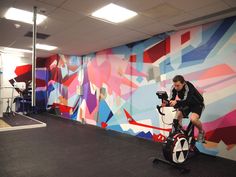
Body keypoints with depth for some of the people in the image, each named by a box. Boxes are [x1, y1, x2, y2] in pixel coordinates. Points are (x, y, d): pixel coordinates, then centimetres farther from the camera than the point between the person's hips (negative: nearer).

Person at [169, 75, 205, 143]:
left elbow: (187, 101, -46)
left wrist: (176, 102, -65)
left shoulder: (188, 87, -36)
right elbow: (171, 100, -26)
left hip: (197, 104, -5)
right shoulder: (174, 88, -21)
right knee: (177, 118, -12)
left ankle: (201, 132, 3)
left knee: (193, 119, -28)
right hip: (186, 104, 5)